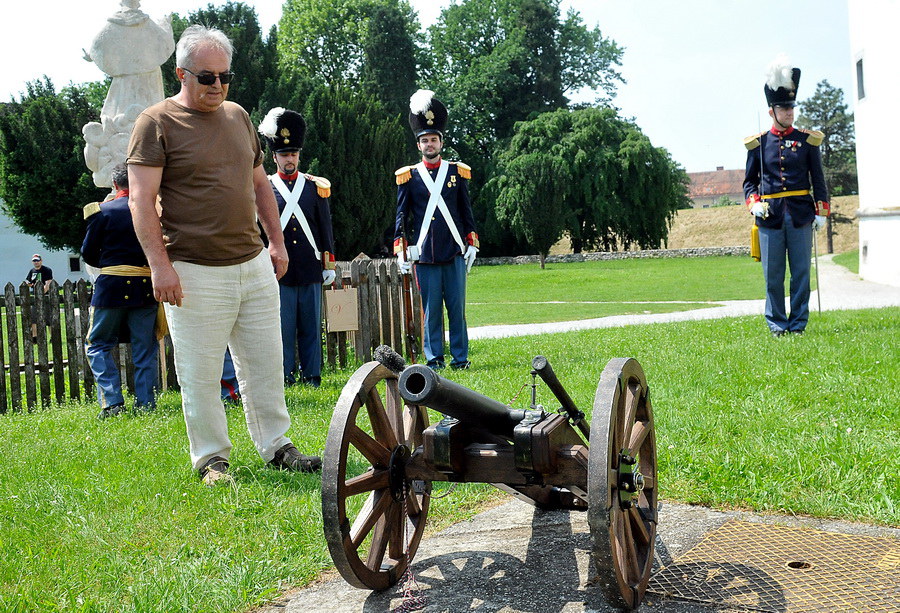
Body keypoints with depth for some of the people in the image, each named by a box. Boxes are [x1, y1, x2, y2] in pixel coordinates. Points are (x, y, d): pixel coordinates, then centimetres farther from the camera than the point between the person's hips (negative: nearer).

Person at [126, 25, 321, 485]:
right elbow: (142, 200, -11)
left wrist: (276, 241, 17)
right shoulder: (157, 123, -5)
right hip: (195, 273, -6)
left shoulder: (238, 117, 14)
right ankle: (211, 458, 17)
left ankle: (276, 447, 24)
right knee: (200, 375, 2)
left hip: (253, 265, 6)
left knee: (264, 363, 11)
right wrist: (160, 265, -18)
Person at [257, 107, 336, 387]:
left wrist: (329, 264, 7)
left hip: (310, 268, 2)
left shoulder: (316, 186, 8)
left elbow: (325, 228, 10)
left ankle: (312, 375, 14)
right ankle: (286, 375, 11)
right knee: (283, 324, 2)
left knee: (311, 324, 6)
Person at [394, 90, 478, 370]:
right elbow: (401, 216, 7)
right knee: (431, 309, 2)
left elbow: (466, 211, 12)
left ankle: (460, 357, 12)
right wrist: (401, 250, 0)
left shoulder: (457, 172, 9)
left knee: (457, 307, 3)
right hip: (424, 254, -1)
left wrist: (472, 244, 6)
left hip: (455, 252, 1)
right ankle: (434, 359, 9)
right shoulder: (408, 176, 5)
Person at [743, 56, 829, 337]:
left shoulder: (807, 140, 8)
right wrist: (753, 203, -7)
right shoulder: (758, 143, 6)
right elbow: (750, 180, 11)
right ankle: (776, 325, 12)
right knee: (773, 275, 3)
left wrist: (821, 210, 2)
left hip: (801, 215, 1)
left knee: (801, 272, 3)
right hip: (770, 216, 0)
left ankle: (798, 324, 12)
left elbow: (818, 179, 10)